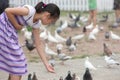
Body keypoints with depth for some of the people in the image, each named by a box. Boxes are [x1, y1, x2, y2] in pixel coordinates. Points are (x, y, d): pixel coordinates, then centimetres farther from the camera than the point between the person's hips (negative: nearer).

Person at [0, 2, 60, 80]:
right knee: (16, 62, -4)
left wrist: (46, 64, 9)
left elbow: (39, 44, 10)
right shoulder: (30, 11, -22)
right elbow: (8, 11, -24)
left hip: (10, 32, 9)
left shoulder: (36, 23, 5)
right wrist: (16, 25, -12)